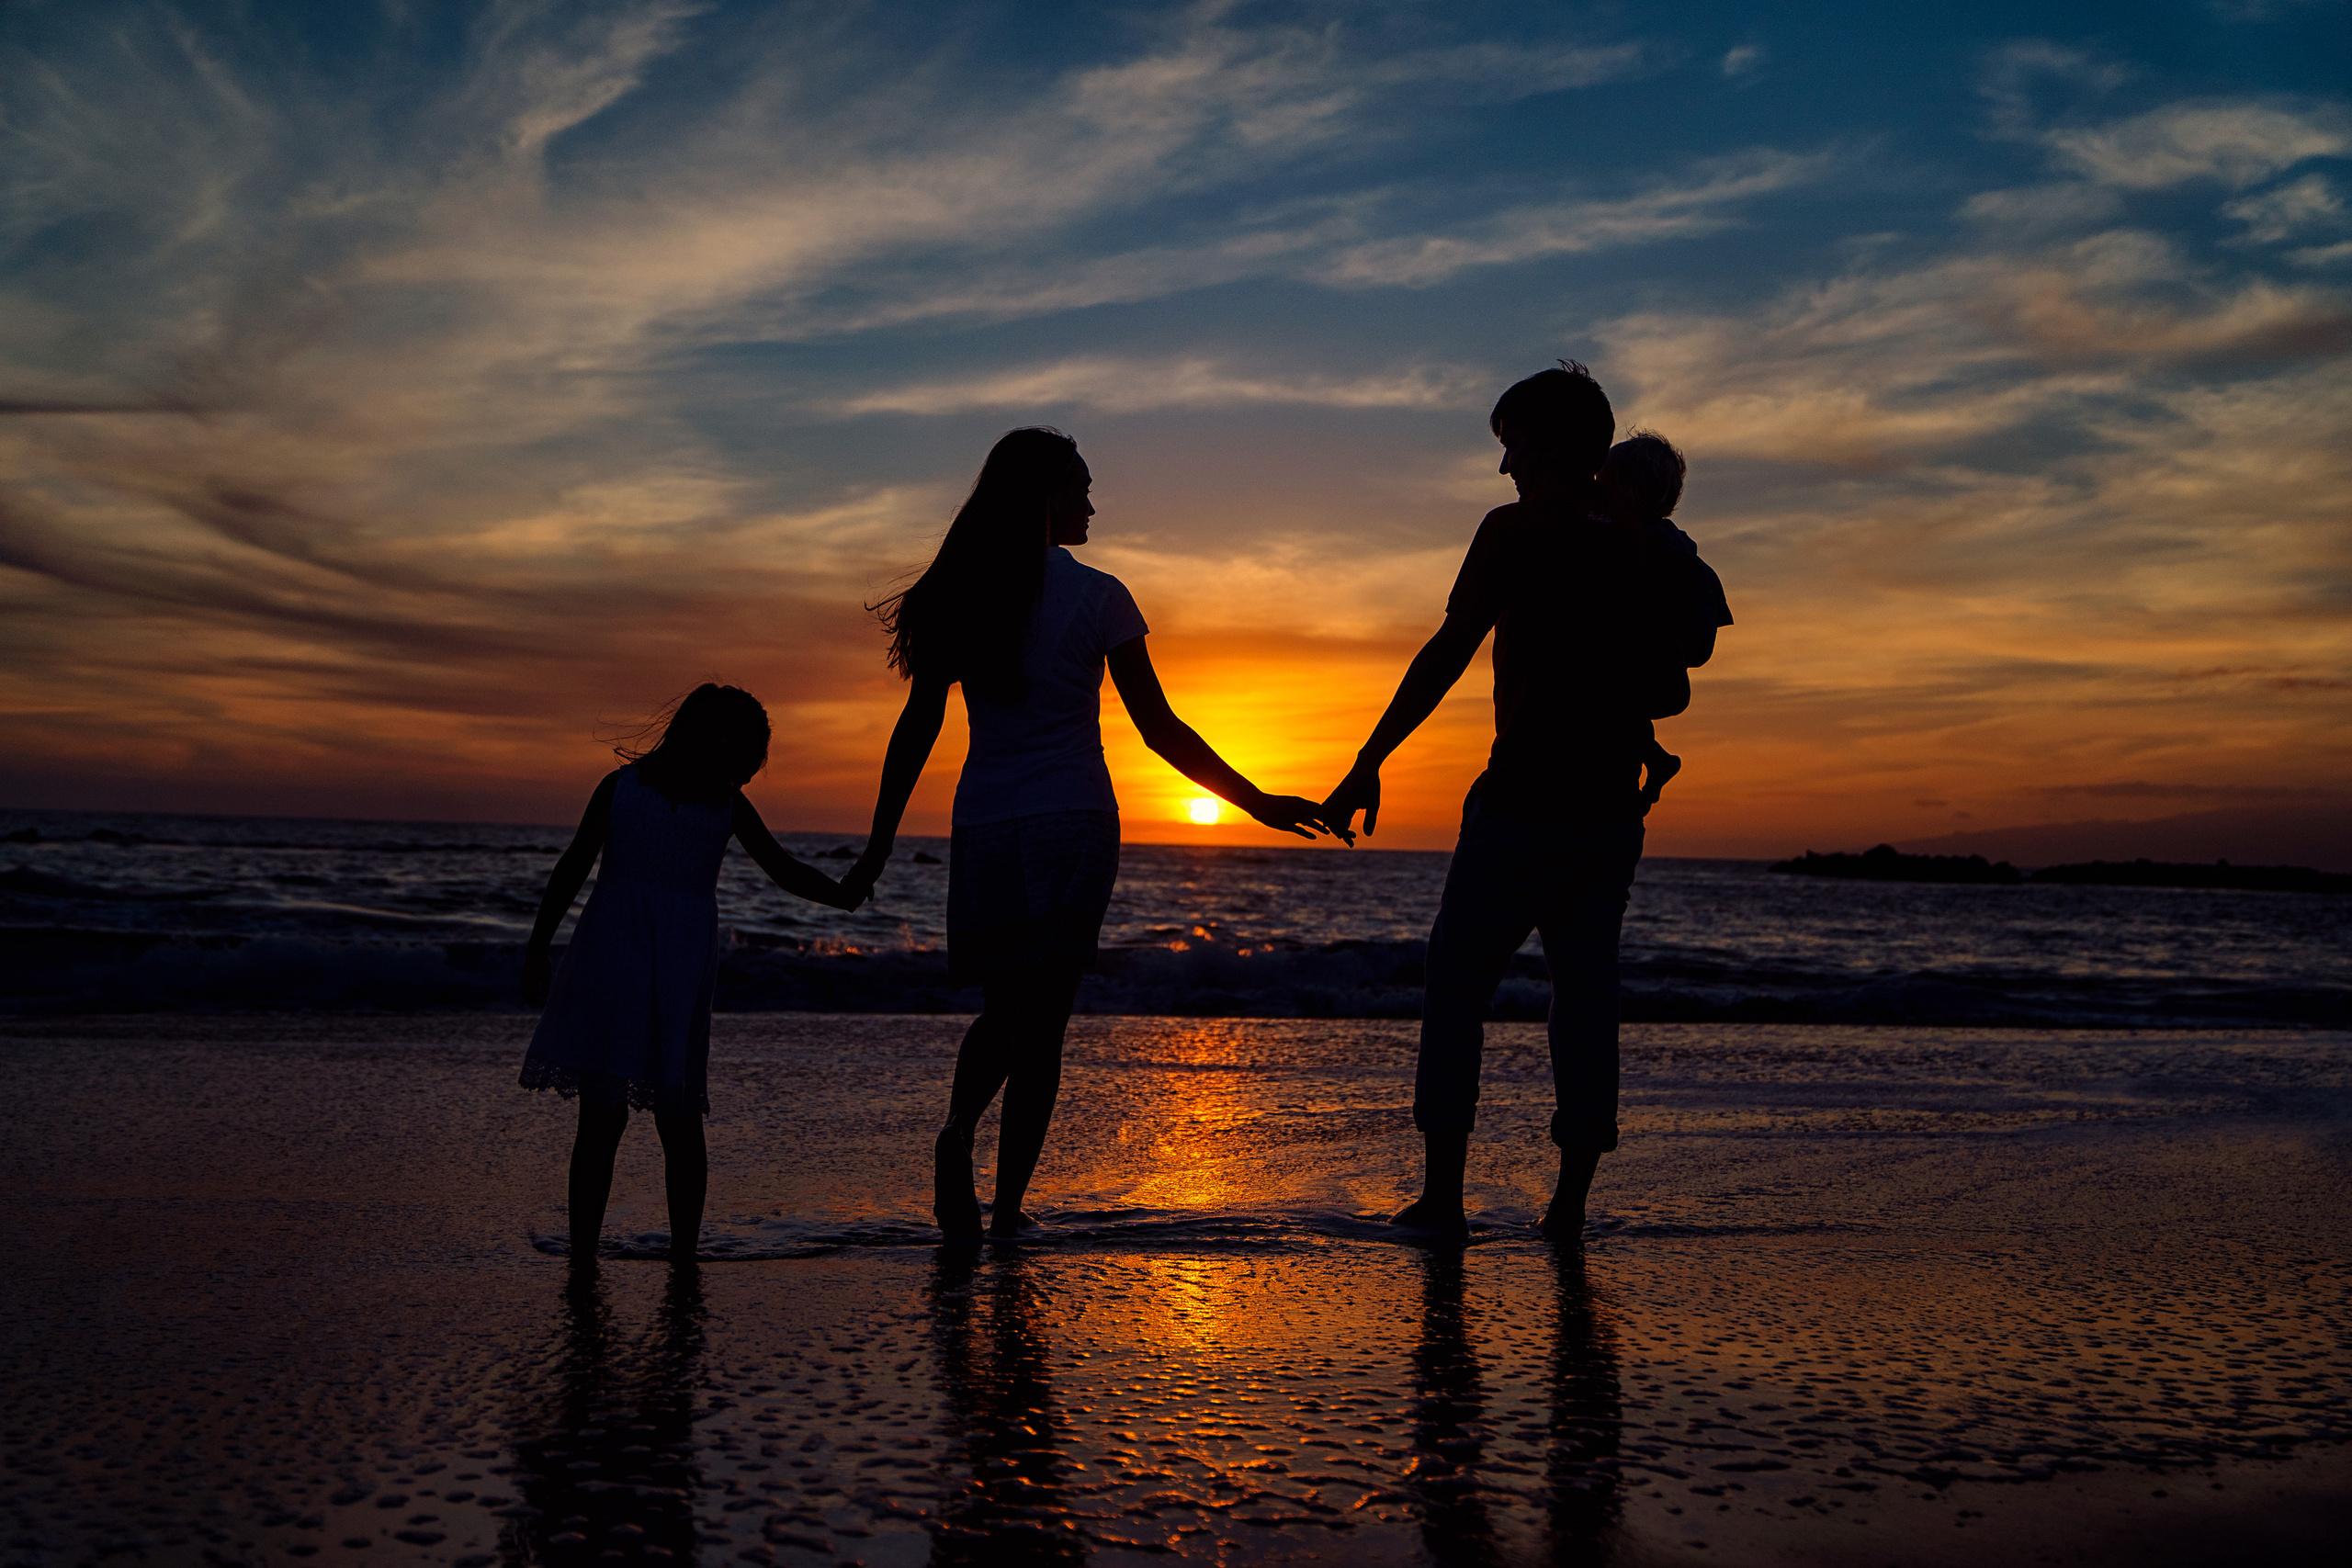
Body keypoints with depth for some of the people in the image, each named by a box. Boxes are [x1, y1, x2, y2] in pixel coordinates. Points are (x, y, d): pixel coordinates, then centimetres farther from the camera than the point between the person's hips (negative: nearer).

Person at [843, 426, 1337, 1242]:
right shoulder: (1096, 596, -5)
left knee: (1002, 1008, 18)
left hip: (984, 828, 3)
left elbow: (917, 728, 4)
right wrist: (1256, 802, 3)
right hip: (1072, 823, -3)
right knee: (1041, 1018, 3)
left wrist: (880, 844, 10)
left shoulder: (960, 597, 5)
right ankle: (1008, 1206, 1)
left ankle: (957, 1132, -8)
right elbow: (1158, 728, -4)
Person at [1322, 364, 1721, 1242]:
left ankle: (1442, 1195, 6)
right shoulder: (1654, 557, 10)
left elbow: (1449, 653, -14)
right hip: (1611, 814, 6)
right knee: (1586, 997, 11)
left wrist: (1368, 764, -13)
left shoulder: (1519, 530, -6)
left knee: (1455, 987, 6)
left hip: (1521, 801, -5)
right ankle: (1569, 1204, 11)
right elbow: (1671, 691, 14)